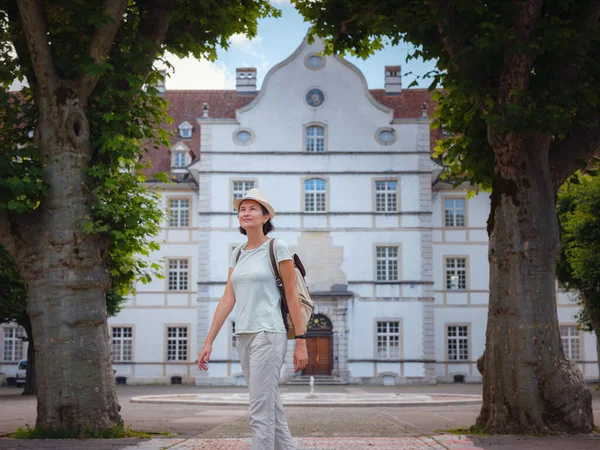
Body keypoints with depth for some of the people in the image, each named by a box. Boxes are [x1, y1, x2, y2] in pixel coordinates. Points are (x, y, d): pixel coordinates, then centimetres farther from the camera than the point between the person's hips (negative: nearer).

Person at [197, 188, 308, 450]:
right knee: (272, 410, 12)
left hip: (268, 335, -7)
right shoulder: (238, 253, 14)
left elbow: (292, 296, -6)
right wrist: (209, 342, 7)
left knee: (260, 411, -11)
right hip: (244, 337, 7)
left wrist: (301, 342, -9)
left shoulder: (277, 248, -4)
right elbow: (228, 299, 12)